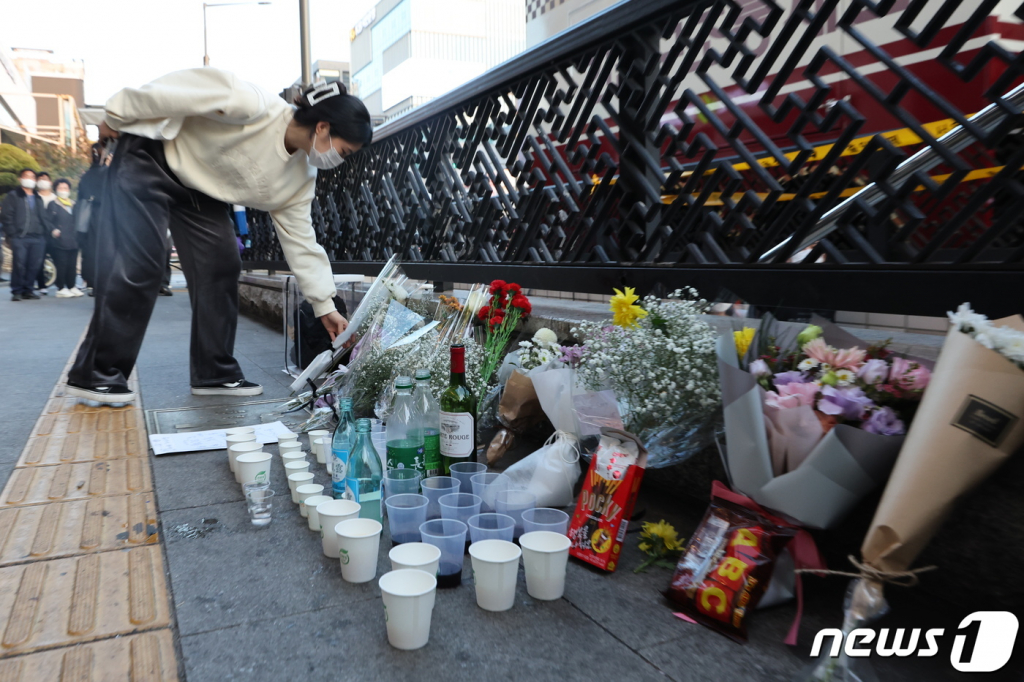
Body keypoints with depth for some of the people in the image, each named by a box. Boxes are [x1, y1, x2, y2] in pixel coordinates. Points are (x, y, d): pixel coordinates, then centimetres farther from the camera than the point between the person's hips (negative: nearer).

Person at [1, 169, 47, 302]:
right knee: (19, 265, -10)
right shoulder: (13, 196, 7)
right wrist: (11, 234, -8)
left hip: (37, 238, 5)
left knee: (34, 266, 1)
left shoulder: (38, 199, 23)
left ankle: (27, 290, 10)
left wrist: (42, 232, 8)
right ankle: (16, 292, -4)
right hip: (19, 237, -4)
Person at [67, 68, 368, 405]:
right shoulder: (255, 107, -31)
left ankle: (214, 373, 3)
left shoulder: (300, 177, -8)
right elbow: (176, 89, -25)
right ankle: (95, 375, -6)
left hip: (200, 188, 7)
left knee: (221, 265, -4)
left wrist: (325, 306, -7)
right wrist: (118, 116, -12)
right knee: (137, 265, -13)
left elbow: (300, 240, -5)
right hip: (149, 157, -7)